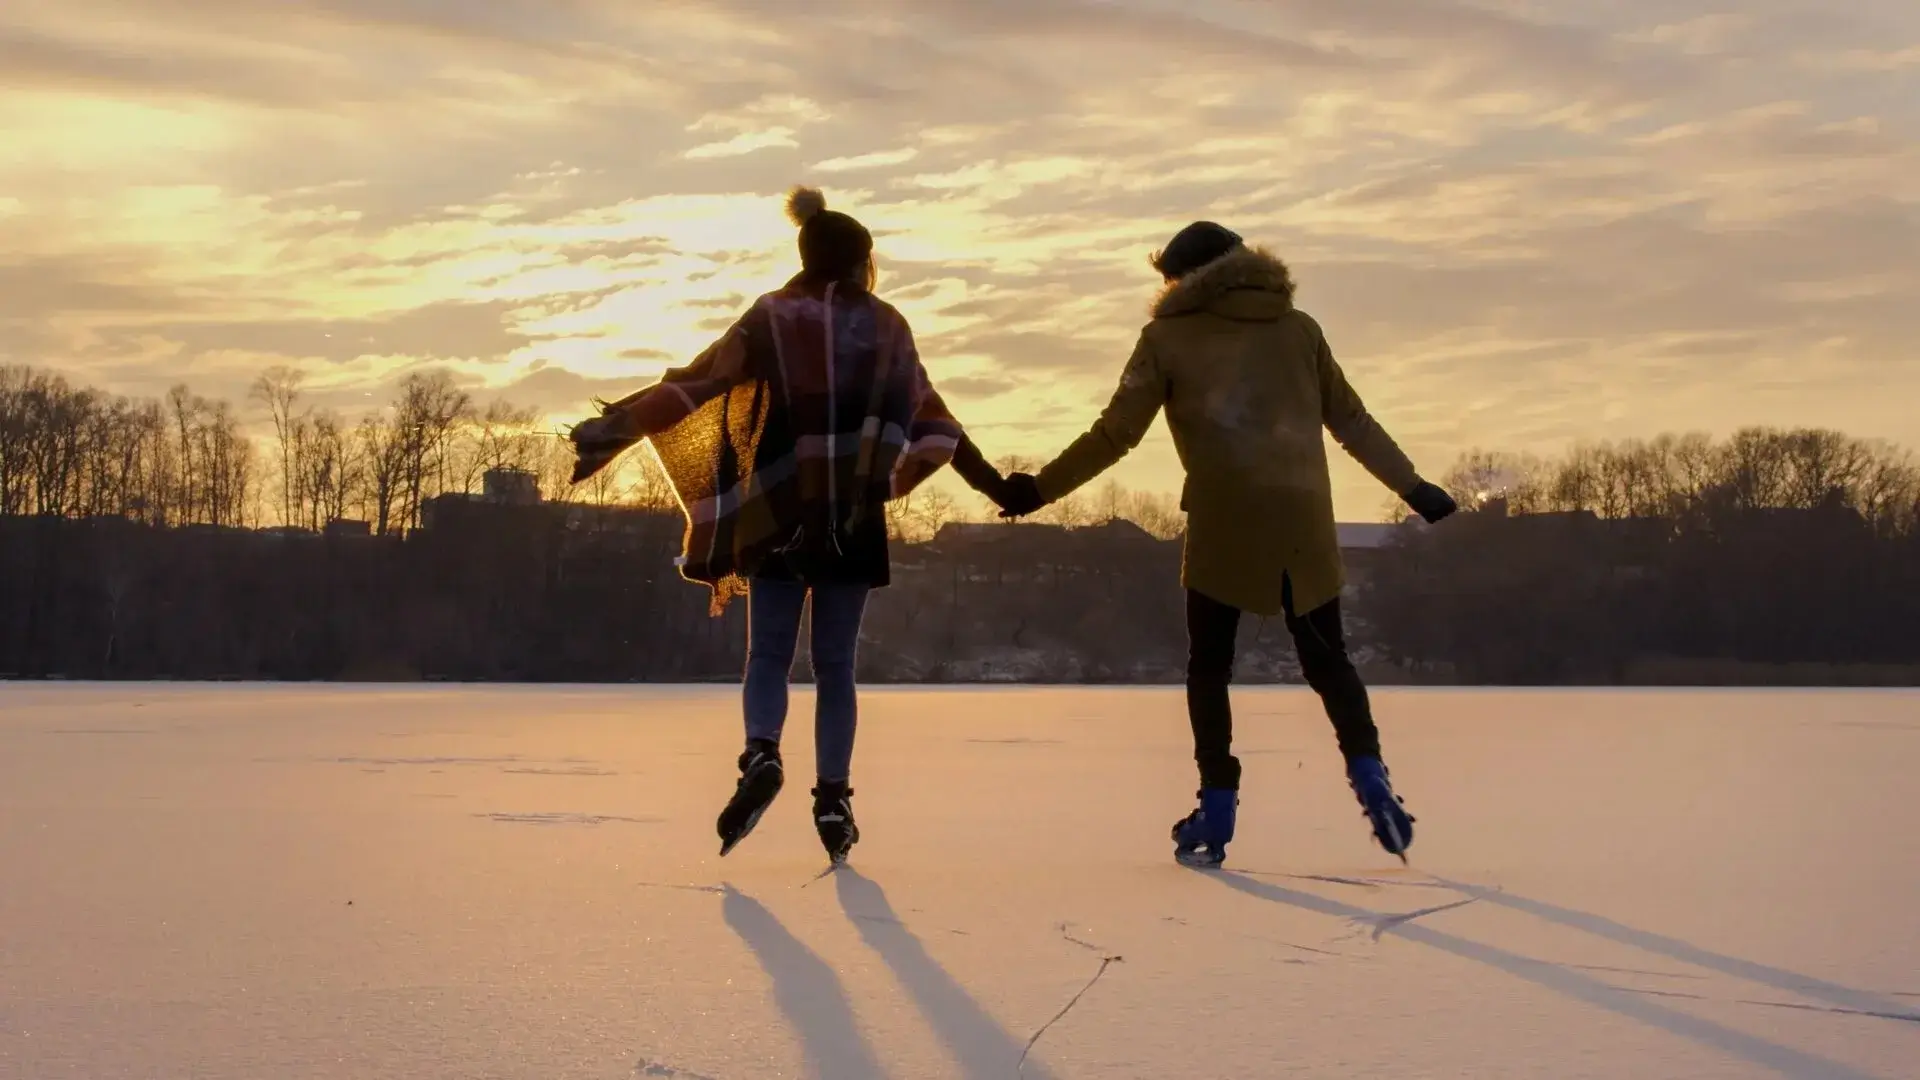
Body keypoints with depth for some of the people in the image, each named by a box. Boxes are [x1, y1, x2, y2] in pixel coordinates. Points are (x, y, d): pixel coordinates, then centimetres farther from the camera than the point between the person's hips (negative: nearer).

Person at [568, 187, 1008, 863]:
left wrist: (611, 428, -6)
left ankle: (761, 756, -22)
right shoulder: (886, 327, 8)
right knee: (835, 662, 7)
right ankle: (833, 797, 0)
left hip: (777, 510, -1)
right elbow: (930, 416, 14)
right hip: (855, 517, 1)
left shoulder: (770, 318, 2)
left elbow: (694, 385, -6)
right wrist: (989, 480, 25)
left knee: (769, 652, 5)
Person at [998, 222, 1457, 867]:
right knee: (1326, 658, 14)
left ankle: (1217, 814, 3)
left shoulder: (1169, 336, 6)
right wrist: (1412, 485, 24)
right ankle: (1369, 777, -7)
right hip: (1306, 521, 3)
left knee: (1208, 666, 10)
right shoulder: (1297, 328, 15)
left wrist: (1041, 488, 7)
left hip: (1224, 523, -3)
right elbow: (1352, 423, 16)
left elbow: (1115, 434, 1)